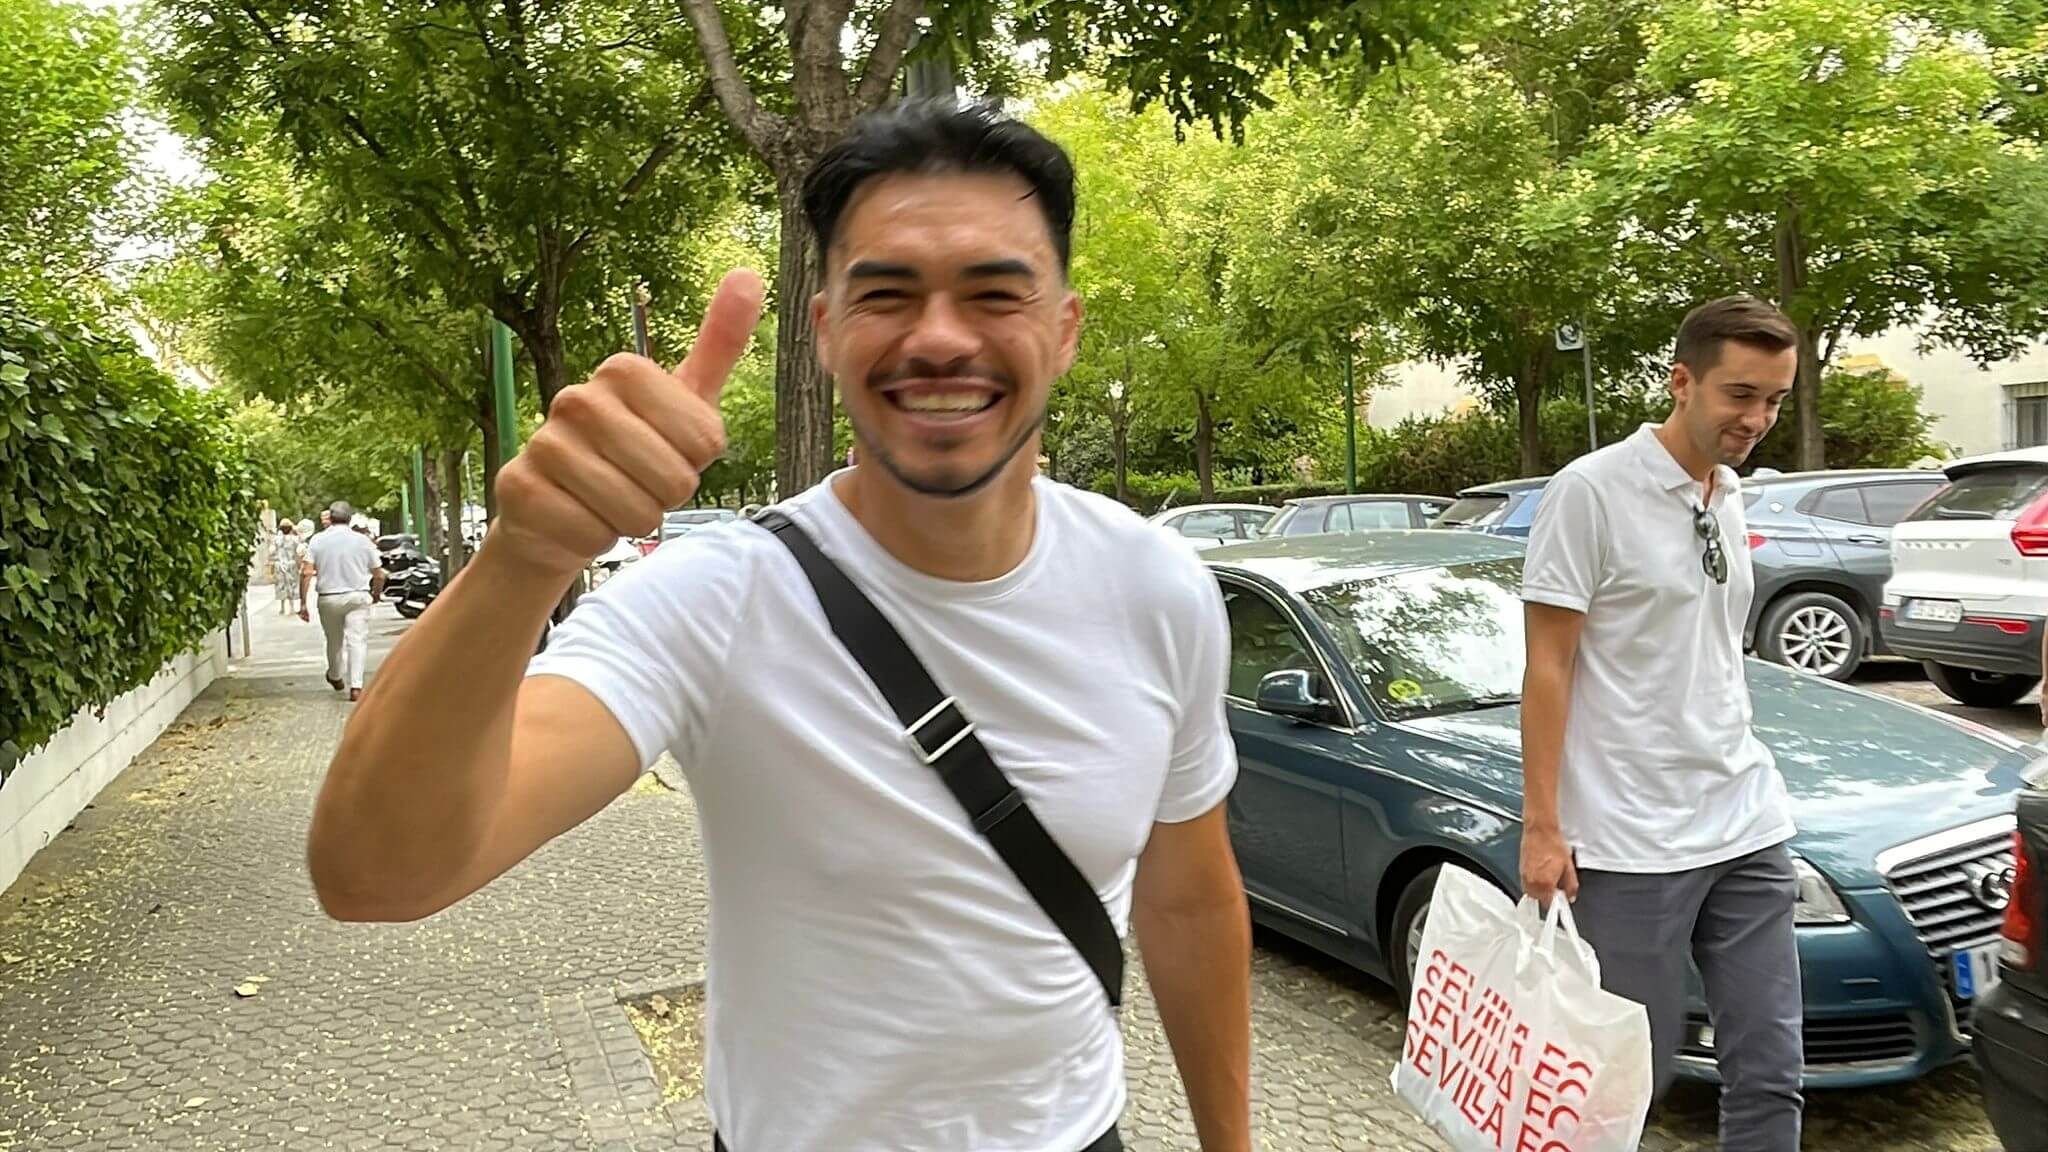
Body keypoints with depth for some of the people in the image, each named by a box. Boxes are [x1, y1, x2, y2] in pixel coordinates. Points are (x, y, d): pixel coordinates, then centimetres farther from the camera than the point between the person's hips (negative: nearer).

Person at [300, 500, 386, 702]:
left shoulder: (317, 540, -1)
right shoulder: (363, 540, -1)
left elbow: (306, 573, -8)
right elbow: (379, 575, 2)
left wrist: (303, 603, -3)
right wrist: (376, 594, 20)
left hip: (328, 598, 2)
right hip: (357, 596, -1)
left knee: (334, 640, 18)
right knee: (357, 640, -3)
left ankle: (336, 677, 40)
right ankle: (356, 686, -14)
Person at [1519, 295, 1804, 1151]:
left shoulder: (1730, 498, 11)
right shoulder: (1591, 491, -10)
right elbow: (1547, 670, -11)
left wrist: (1740, 781, 16)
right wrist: (1541, 826, -14)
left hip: (1747, 830, 7)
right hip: (1631, 845, -7)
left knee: (1770, 1074, 10)